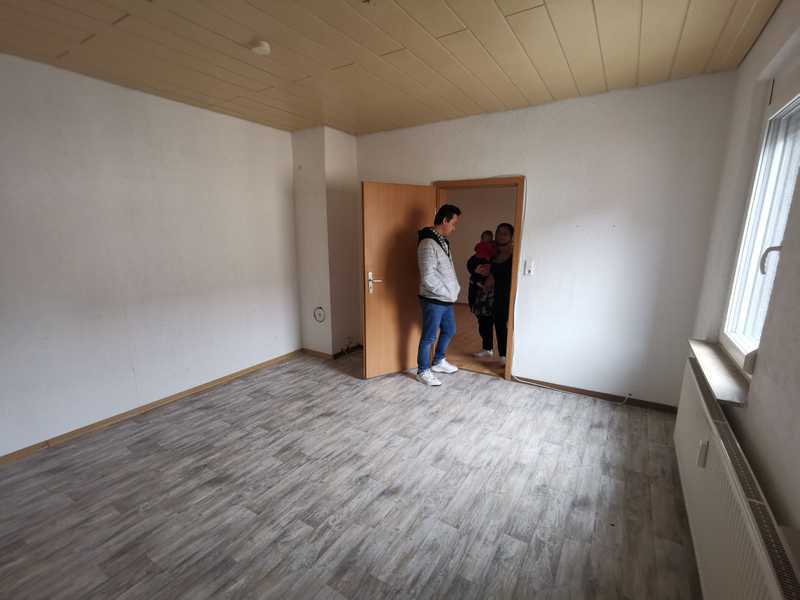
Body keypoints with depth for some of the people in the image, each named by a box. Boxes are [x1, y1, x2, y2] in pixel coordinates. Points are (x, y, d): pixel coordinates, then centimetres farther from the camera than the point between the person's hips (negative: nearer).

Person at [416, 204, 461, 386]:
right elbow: (428, 278, -25)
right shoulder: (428, 243, -21)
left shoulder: (443, 241, 10)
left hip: (446, 299, 10)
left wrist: (455, 289, 8)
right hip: (433, 300, -10)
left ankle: (438, 362, 40)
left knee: (449, 331, 21)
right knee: (429, 337, 4)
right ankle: (423, 371, 21)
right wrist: (448, 293, -17)